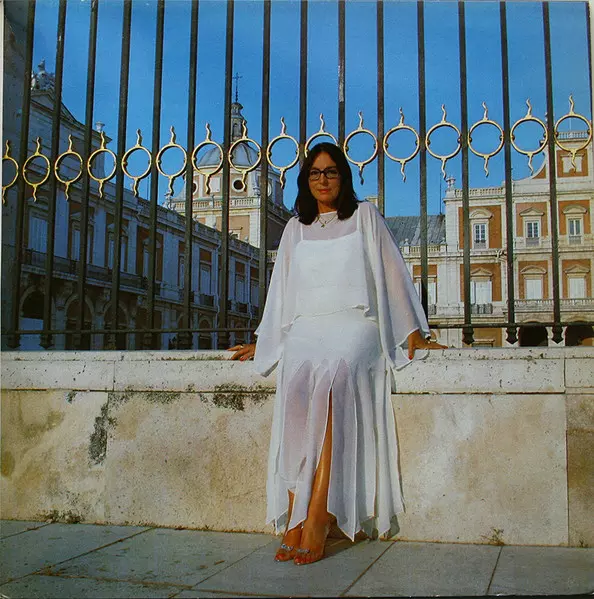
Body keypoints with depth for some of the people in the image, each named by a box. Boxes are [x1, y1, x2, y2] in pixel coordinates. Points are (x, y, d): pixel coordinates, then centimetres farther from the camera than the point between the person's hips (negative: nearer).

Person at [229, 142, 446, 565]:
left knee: (333, 374, -37)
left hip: (354, 322, -2)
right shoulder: (295, 229, 22)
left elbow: (391, 273, 9)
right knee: (297, 380, -33)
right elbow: (282, 290, 25)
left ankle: (316, 522, -38)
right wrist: (263, 343, 18)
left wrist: (413, 333, 2)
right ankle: (296, 524, -35)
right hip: (306, 328, 2)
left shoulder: (365, 217, 15)